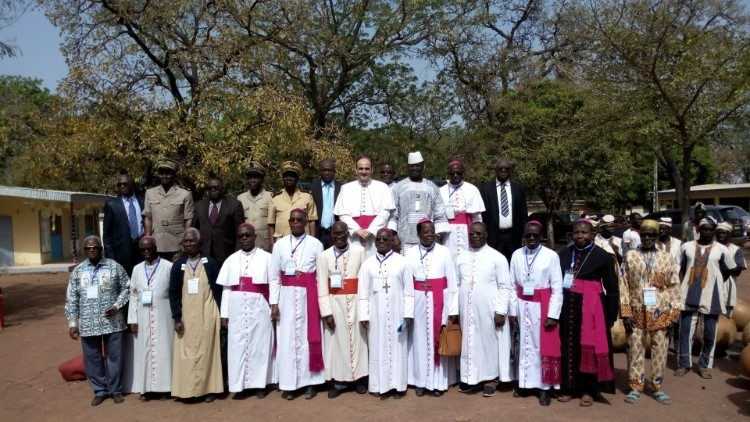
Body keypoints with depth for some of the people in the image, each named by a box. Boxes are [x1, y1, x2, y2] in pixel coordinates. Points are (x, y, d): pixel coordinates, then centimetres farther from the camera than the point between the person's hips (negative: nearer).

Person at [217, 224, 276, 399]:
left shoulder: (266, 257, 2)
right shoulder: (231, 259, 10)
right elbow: (226, 289, 8)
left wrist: (274, 306, -11)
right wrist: (224, 313, 3)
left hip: (259, 308, -2)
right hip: (237, 309, 2)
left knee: (259, 344, 3)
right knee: (237, 346, 4)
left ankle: (259, 384, 14)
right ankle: (240, 385, 14)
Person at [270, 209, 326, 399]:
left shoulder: (315, 244, 2)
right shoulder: (280, 244, 5)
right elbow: (274, 277, 5)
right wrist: (274, 303, -2)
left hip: (309, 296, -1)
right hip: (287, 297, 1)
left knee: (309, 338, 2)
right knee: (287, 339, 3)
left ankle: (309, 382, 13)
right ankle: (289, 384, 12)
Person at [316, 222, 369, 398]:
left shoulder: (359, 251, 0)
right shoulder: (324, 256, 1)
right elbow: (322, 286, -2)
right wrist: (326, 312, -8)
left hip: (355, 302, 0)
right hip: (335, 303, 0)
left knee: (357, 338, 8)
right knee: (336, 340, 5)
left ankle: (359, 378, 22)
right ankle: (338, 381, 17)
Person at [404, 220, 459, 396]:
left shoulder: (444, 252, -2)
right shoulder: (410, 254, -1)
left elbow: (452, 283, -3)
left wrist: (453, 309, -7)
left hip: (440, 302, 0)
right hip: (419, 303, 1)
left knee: (438, 340, 7)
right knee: (420, 340, 9)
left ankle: (438, 381, 19)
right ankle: (421, 381, 21)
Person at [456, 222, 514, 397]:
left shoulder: (497, 257, -5)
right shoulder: (461, 258, 7)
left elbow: (505, 287, -6)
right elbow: (457, 285, 9)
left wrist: (500, 311, -13)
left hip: (488, 312, -3)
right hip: (467, 311, 4)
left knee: (489, 342, 5)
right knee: (469, 343, 10)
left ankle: (490, 378, 20)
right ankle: (472, 378, 22)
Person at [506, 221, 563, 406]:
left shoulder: (551, 256, -9)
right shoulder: (516, 255, 2)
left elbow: (557, 288, -8)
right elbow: (513, 286, 4)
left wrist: (553, 315, -12)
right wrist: (513, 311, 1)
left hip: (542, 307, -3)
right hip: (522, 307, 3)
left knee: (544, 347, 5)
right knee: (524, 345, 13)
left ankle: (544, 387, 16)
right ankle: (525, 382, 26)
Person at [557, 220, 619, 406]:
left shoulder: (602, 256, -5)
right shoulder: (563, 253, 2)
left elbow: (612, 288, -1)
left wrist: (611, 315, -2)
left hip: (591, 307, -3)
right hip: (567, 307, 3)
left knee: (589, 348, 5)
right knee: (568, 347, 10)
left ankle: (588, 390, 19)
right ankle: (568, 387, 23)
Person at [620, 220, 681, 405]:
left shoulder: (666, 258, 3)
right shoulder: (630, 256, 1)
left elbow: (674, 287, 3)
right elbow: (624, 285, 0)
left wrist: (674, 314, -2)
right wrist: (625, 312, -6)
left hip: (660, 312, 1)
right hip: (637, 312, 0)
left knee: (660, 350, 8)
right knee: (635, 349, 5)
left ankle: (657, 387, 22)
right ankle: (636, 387, 17)